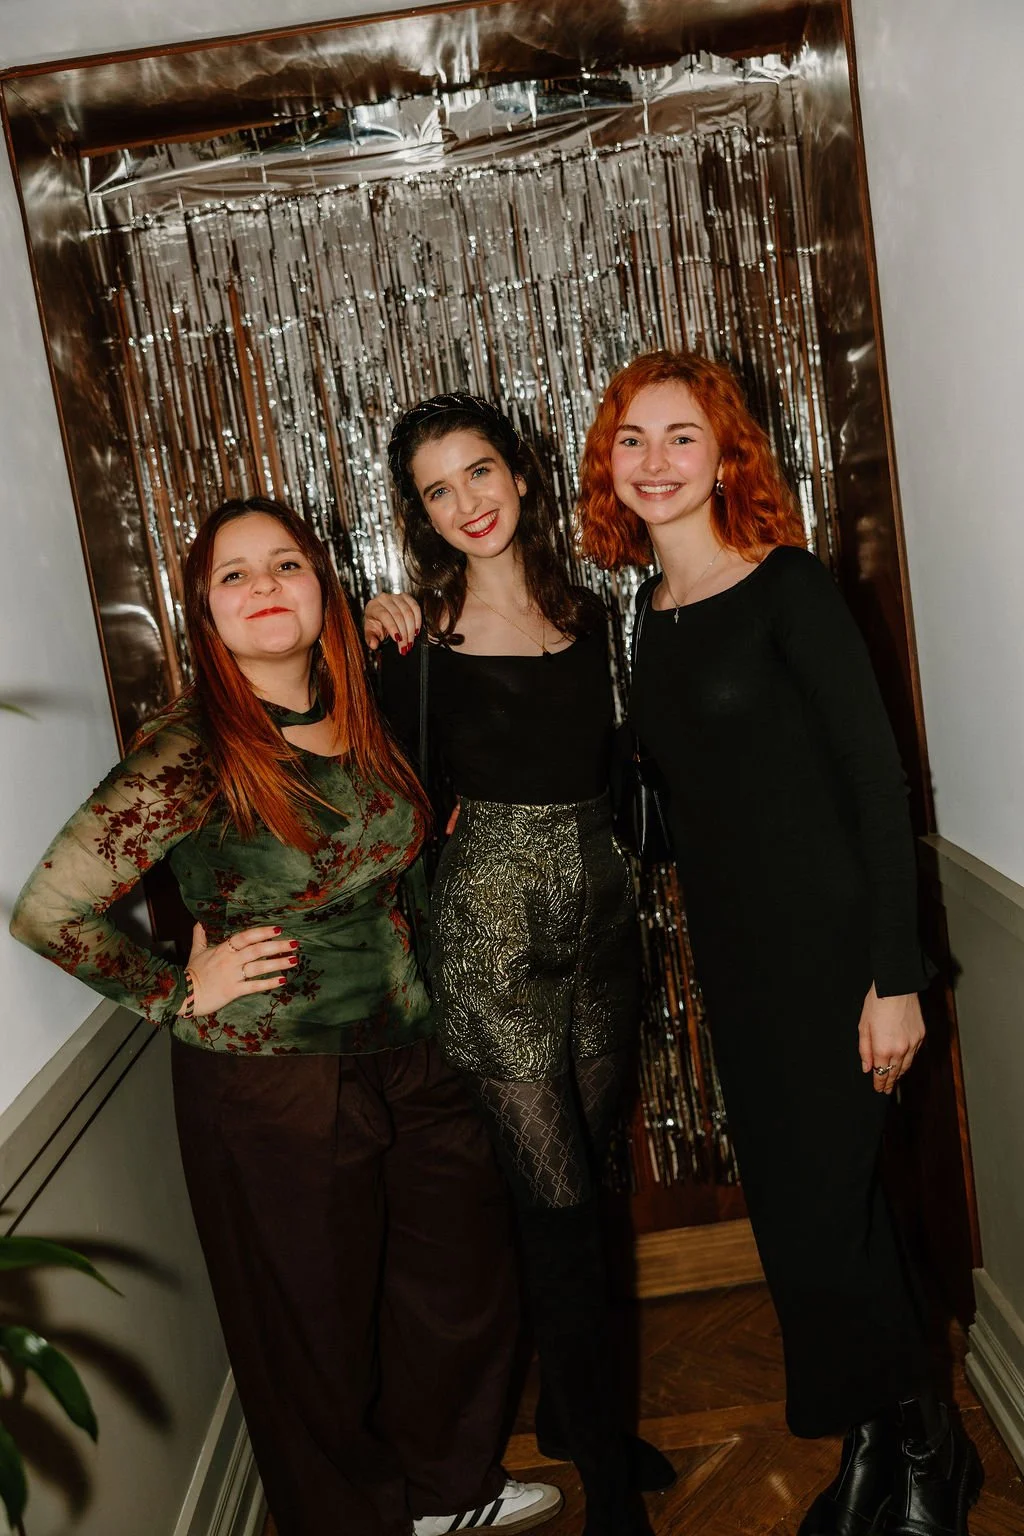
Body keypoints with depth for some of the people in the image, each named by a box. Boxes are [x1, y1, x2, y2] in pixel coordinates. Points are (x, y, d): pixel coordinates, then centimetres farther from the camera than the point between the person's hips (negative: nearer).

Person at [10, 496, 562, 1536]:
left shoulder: (359, 718, 1)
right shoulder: (189, 753, -19)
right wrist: (183, 994, -12)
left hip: (408, 1051, 6)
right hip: (272, 1083, -6)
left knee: (467, 1286, 19)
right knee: (320, 1331, 13)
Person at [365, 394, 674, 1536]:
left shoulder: (585, 613, 8)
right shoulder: (423, 632, -5)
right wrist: (394, 660, -15)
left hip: (595, 904, 5)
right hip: (490, 918, -5)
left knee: (576, 1177, 16)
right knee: (556, 1197, 0)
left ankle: (571, 1413, 38)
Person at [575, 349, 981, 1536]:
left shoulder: (785, 587, -11)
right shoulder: (649, 613, 8)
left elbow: (877, 779, -14)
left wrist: (895, 977, -17)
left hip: (829, 949, -6)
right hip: (732, 958, 6)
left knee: (823, 1214, 0)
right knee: (794, 1207, 15)